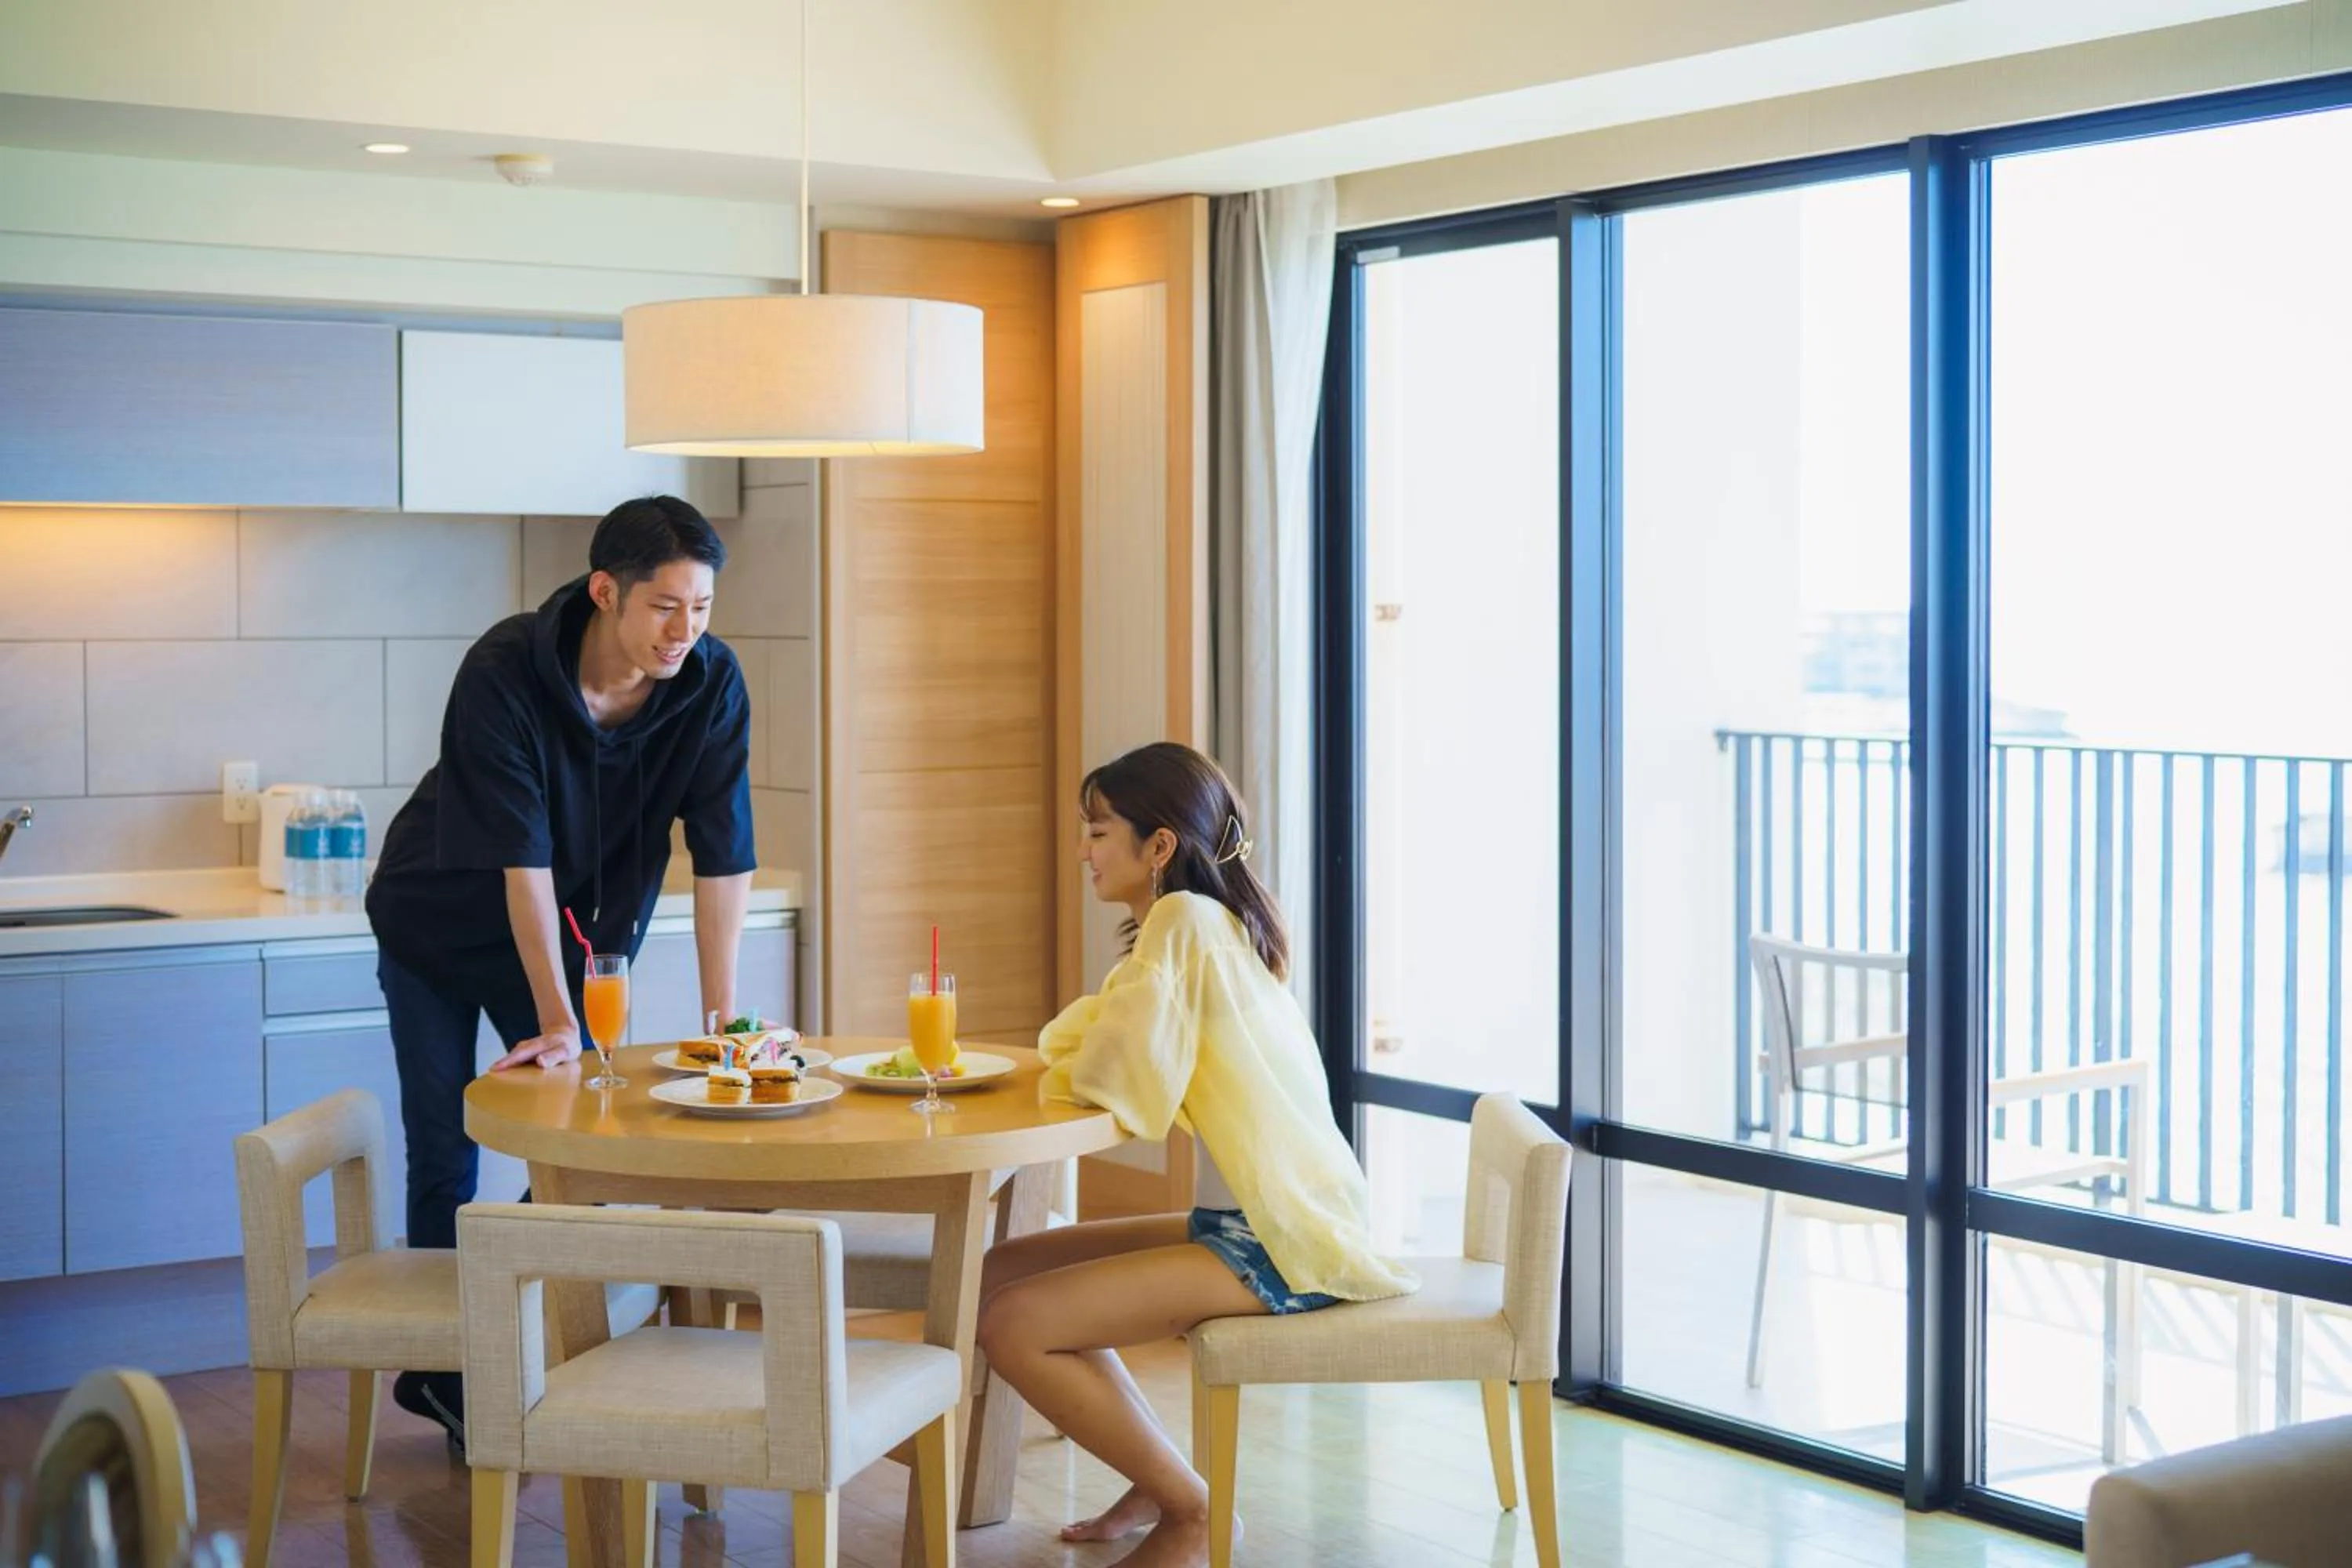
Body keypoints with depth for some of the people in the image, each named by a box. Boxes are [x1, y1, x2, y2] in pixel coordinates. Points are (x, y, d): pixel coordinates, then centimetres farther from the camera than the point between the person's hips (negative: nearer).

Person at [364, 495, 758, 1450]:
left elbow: (724, 858, -20)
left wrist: (724, 1019, -23)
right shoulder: (503, 673, -32)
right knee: (445, 1155, 2)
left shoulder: (711, 684, -22)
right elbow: (521, 861, -33)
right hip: (439, 924, -3)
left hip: (579, 927, 3)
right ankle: (442, 1369, 18)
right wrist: (556, 1022, -33)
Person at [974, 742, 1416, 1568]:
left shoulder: (1184, 919, -13)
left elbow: (1125, 1079, -22)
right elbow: (1068, 1041, 15)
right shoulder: (1215, 925, 16)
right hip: (1259, 1218, 10)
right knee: (999, 1273, 11)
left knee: (1013, 1326, -16)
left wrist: (1071, 1068, -1)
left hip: (1284, 1245, -10)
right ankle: (1161, 1475, 18)